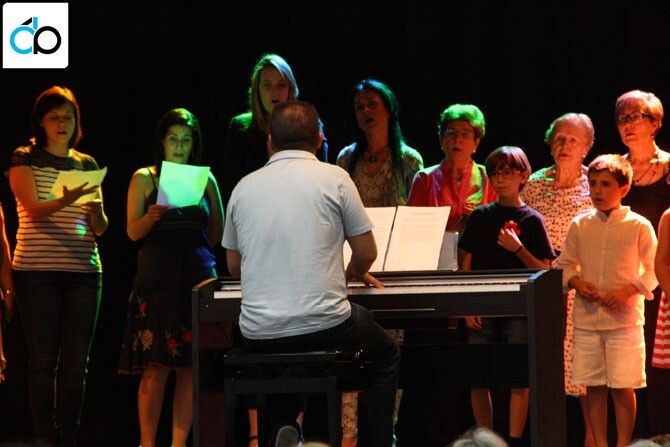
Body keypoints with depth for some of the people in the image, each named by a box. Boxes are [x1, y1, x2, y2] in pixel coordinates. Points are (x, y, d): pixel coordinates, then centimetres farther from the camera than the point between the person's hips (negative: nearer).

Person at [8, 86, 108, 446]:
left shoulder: (87, 165, 16)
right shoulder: (25, 160, 3)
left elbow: (100, 228, 12)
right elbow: (34, 209, -12)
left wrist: (96, 210, -11)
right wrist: (66, 200, -30)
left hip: (83, 271, 4)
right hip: (38, 271, -4)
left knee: (76, 361, 0)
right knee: (43, 359, -5)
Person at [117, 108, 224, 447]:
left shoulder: (206, 180, 12)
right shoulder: (144, 178, 7)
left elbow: (217, 236, 14)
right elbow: (132, 231, 0)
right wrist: (151, 217, -19)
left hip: (197, 275, 2)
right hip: (159, 275, -2)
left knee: (189, 366, -1)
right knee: (156, 365, -8)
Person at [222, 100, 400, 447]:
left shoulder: (244, 187, 6)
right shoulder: (333, 178, -3)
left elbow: (234, 266, 16)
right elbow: (366, 252, 2)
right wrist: (351, 274, 24)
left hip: (258, 335, 3)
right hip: (324, 327, -2)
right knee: (387, 356, 26)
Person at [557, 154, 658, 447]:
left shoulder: (638, 226, -2)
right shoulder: (580, 225, 6)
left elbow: (653, 269, 1)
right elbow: (565, 264, 14)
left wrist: (628, 290, -12)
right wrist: (576, 282, -5)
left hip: (624, 319, -3)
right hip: (587, 320, 3)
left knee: (622, 387, -3)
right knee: (594, 387, 5)